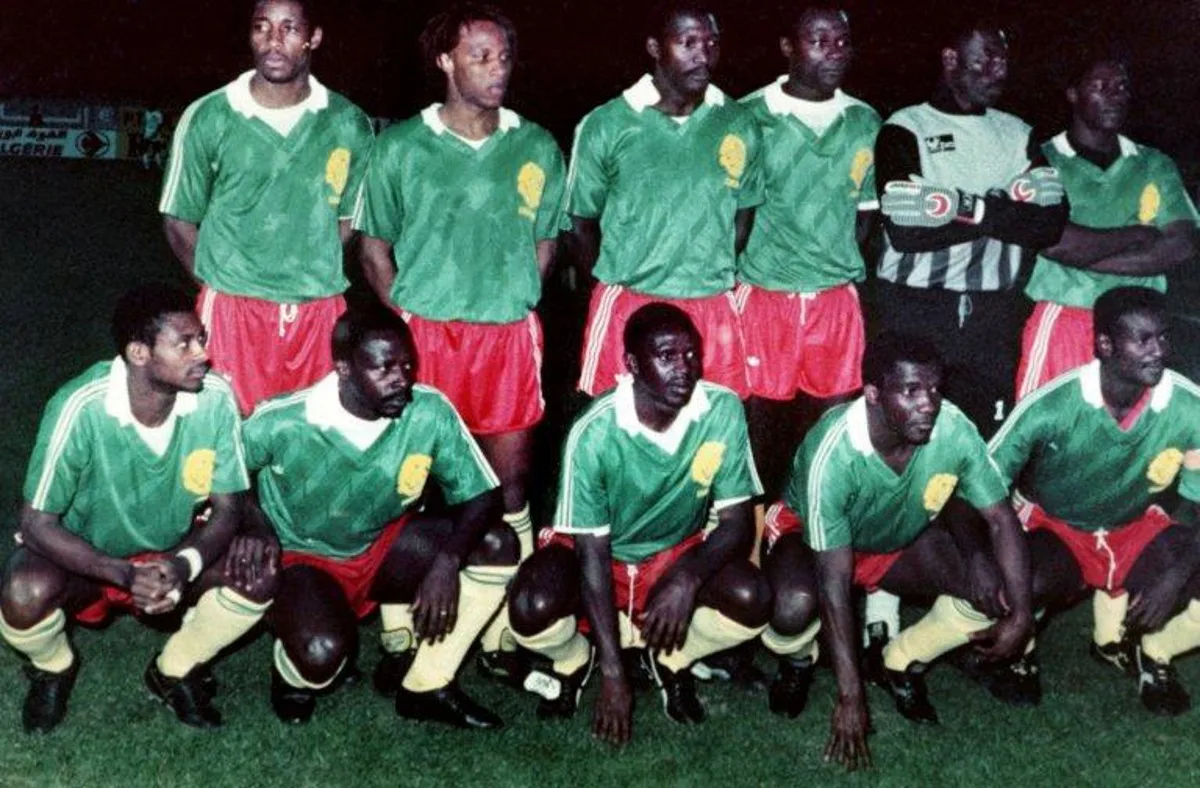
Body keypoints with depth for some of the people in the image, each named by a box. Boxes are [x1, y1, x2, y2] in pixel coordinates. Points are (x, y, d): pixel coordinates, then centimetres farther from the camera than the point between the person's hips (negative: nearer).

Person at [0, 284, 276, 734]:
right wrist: (126, 575, -35)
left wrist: (183, 565, -33)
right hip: (85, 558, -2)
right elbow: (37, 523, -22)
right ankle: (54, 667, 5)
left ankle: (174, 670, 5)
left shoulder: (215, 398, -21)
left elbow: (227, 507, -12)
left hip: (172, 554, 2)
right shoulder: (80, 408, -28)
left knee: (258, 570, -24)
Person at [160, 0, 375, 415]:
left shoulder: (350, 124, 2)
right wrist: (226, 284, 1)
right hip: (233, 313, -1)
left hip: (320, 313, 2)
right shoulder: (208, 119, -2)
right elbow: (179, 221, 6)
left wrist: (312, 277, 3)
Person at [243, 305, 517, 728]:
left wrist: (448, 559, -32)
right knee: (321, 653, -35)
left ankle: (425, 685, -4)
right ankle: (294, 671, 7)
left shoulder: (430, 413, -21)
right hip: (301, 556, -3)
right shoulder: (282, 423, -25)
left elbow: (482, 495, -14)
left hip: (383, 546, 4)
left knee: (498, 544, -19)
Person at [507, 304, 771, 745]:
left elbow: (737, 522, -15)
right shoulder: (594, 434, -27)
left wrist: (687, 578, -36)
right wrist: (612, 673, -24)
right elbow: (592, 552, -22)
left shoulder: (723, 411, -21)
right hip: (597, 554, -2)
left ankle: (670, 659, 7)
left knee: (752, 601, -27)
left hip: (677, 553, 2)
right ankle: (575, 659, 7)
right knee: (533, 609, -32)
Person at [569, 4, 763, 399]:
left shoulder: (739, 125, 2)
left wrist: (713, 276, 9)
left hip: (714, 307, 2)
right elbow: (581, 222, 5)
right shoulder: (605, 126, -5)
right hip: (627, 307, -2)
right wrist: (622, 282, 8)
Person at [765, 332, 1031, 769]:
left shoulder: (955, 430, -28)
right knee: (794, 605, -36)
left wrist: (1021, 615, -23)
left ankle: (901, 664, 8)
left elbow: (1001, 519, -14)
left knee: (997, 592, -18)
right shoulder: (831, 454, -37)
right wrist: (850, 696, -32)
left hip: (901, 540, 4)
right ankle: (798, 660, 3)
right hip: (811, 533, -4)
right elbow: (834, 583, -33)